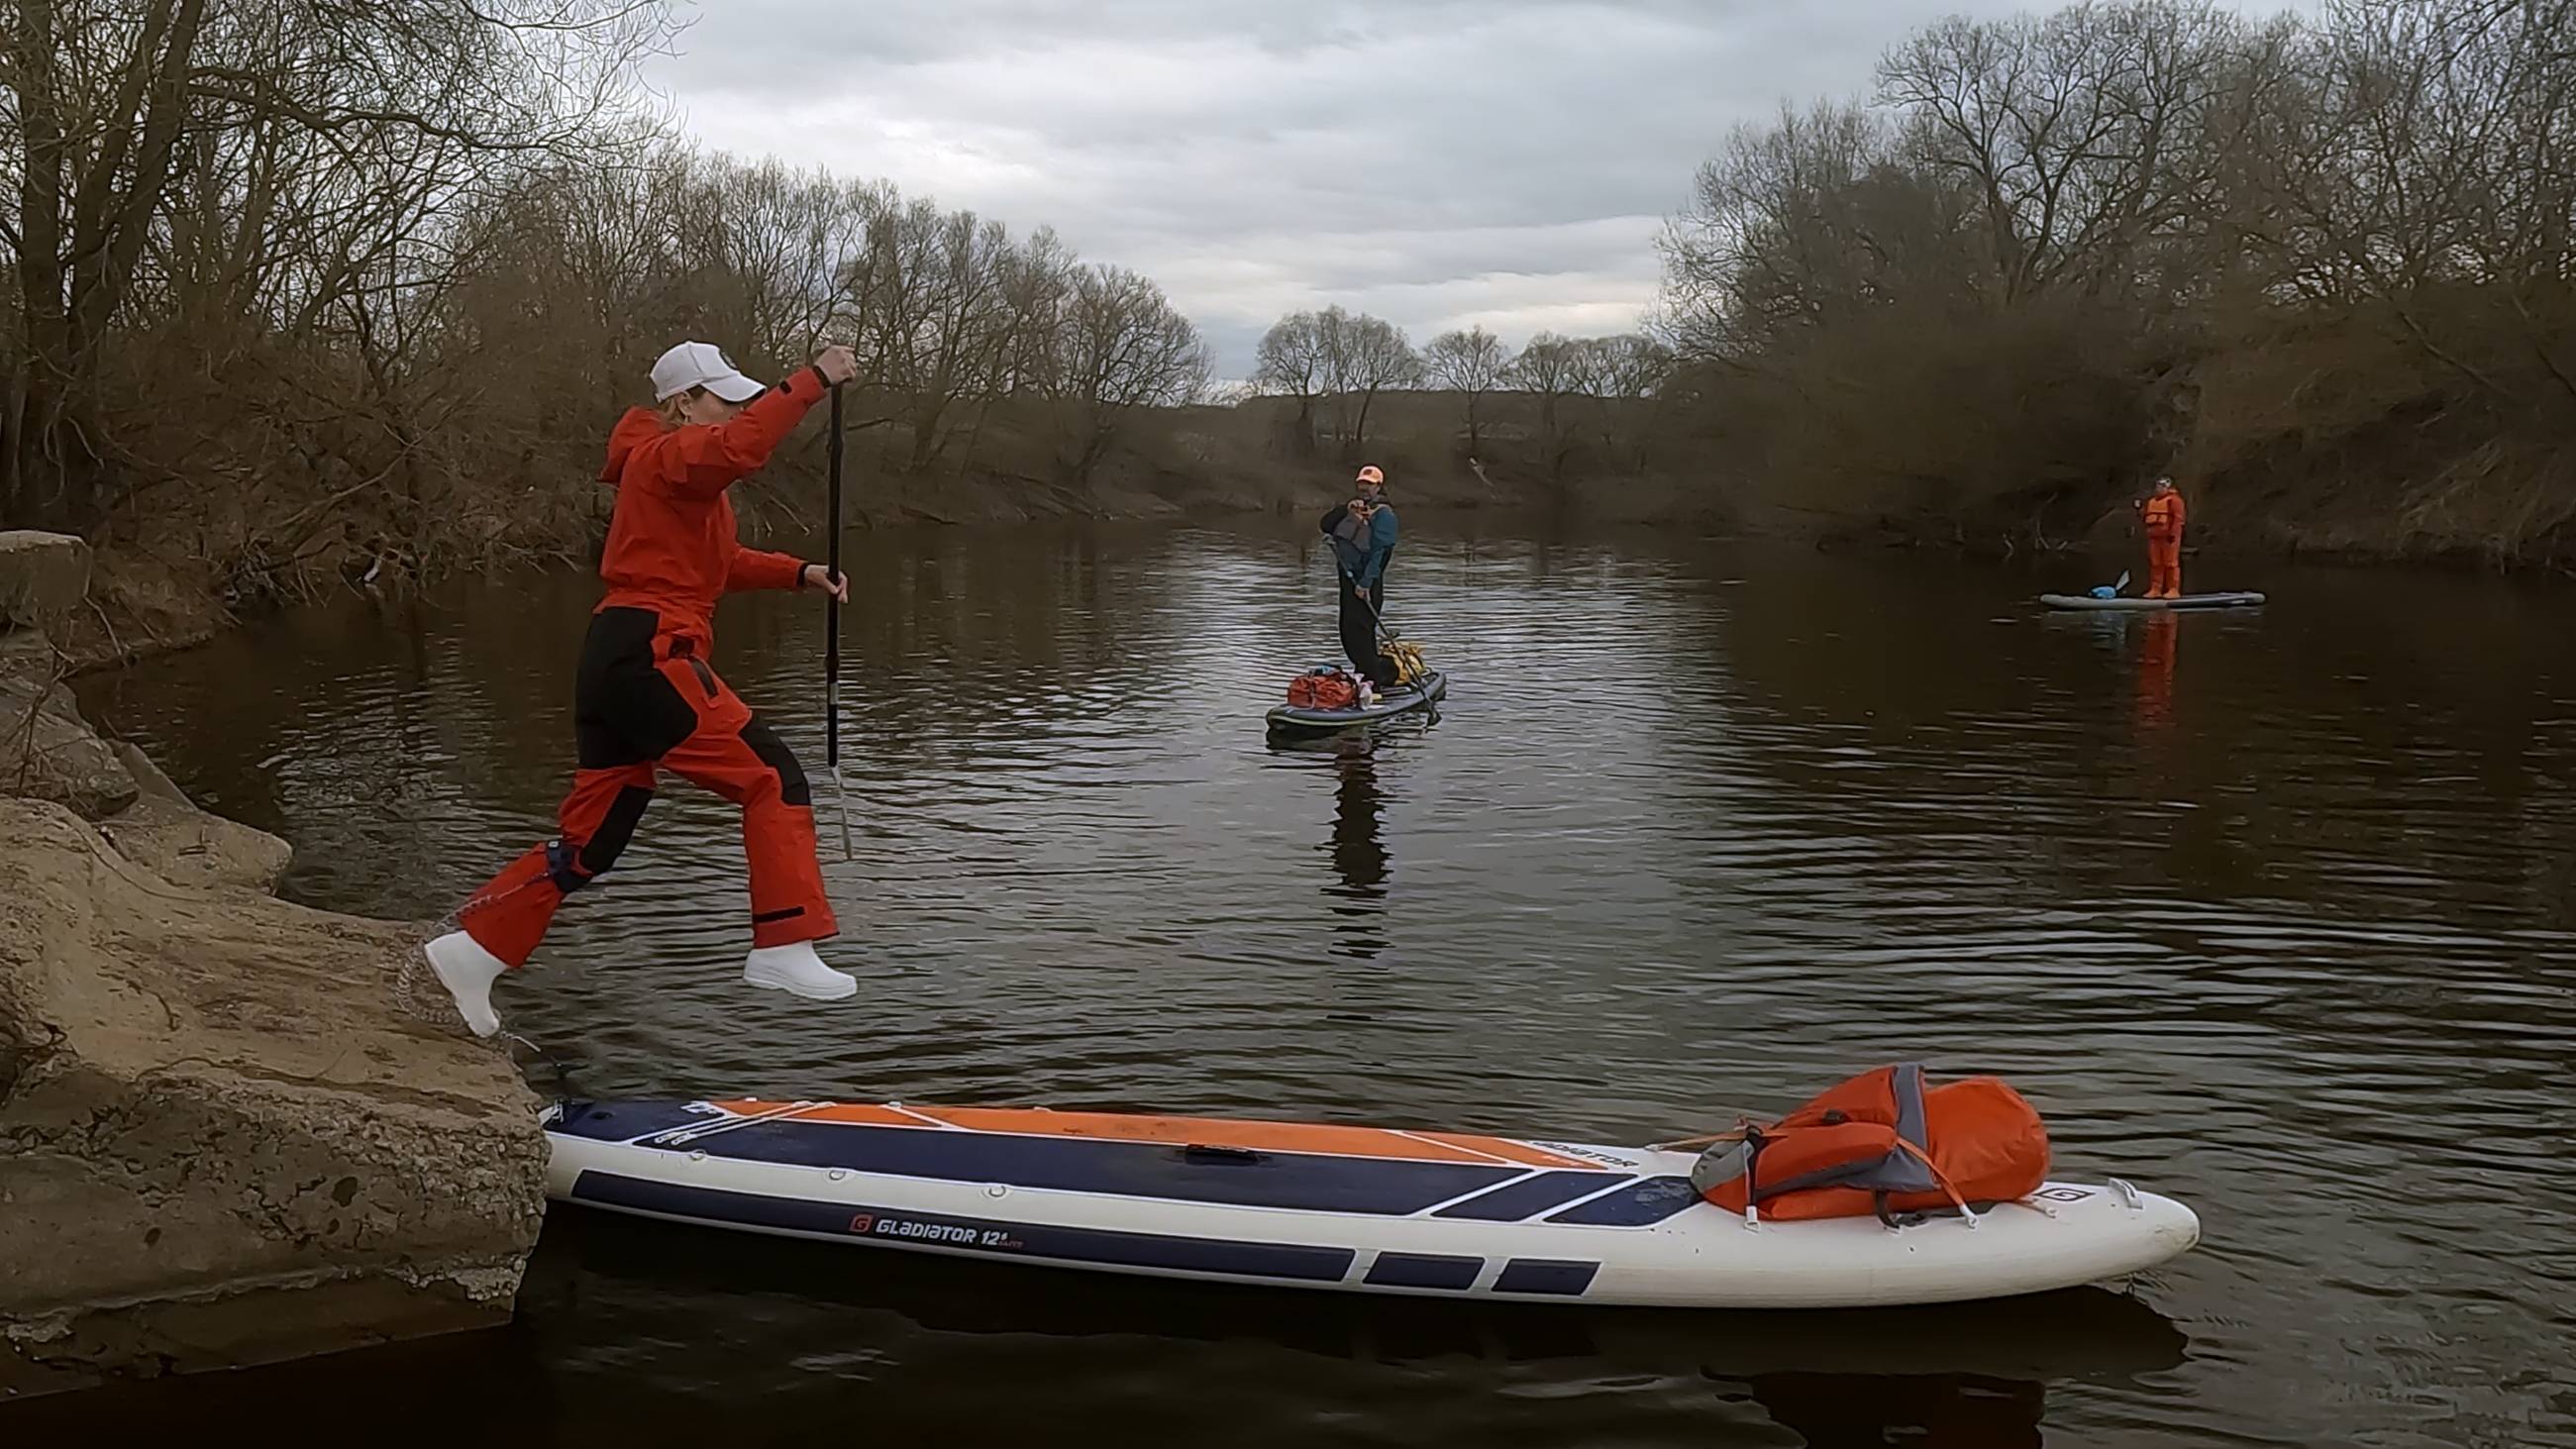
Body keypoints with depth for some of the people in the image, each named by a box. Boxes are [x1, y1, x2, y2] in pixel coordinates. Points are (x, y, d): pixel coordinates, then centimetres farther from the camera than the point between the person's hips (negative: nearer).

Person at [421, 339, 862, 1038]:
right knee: (773, 780, -7)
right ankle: (782, 949, -7)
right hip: (651, 657, -10)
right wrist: (812, 380, -26)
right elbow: (740, 447, -29)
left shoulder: (665, 467, 26)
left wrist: (797, 574, 17)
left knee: (593, 837, 12)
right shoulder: (670, 455, -6)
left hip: (614, 660, 10)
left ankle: (474, 948, 14)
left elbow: (719, 560, 31)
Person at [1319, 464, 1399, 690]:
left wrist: (1366, 583, -22)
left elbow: (1379, 551, -15)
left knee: (1359, 629, -14)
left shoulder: (1383, 514, -7)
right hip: (1348, 577, 8)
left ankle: (1374, 678, -10)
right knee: (1348, 631, 9)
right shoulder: (1354, 508, 19)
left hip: (1367, 581, -8)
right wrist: (1345, 510, -8)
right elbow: (1326, 525, 9)